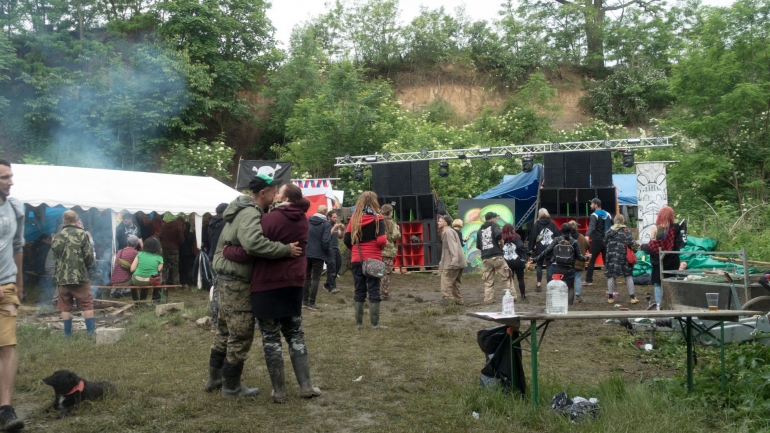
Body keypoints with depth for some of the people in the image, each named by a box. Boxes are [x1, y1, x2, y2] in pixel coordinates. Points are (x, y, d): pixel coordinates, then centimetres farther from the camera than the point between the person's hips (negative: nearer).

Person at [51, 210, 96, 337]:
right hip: (80, 276, -3)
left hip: (62, 277, 3)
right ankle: (91, 331, 4)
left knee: (65, 306, 9)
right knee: (87, 304, 6)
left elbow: (55, 256, 14)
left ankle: (67, 333, 12)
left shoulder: (56, 237, 5)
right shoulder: (82, 234, -7)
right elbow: (88, 255, -7)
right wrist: (90, 265, 11)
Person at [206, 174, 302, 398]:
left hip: (226, 279, 11)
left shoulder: (243, 209, 13)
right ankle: (232, 386, 12)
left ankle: (215, 378, 33)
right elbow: (254, 243, -37)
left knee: (225, 330, 21)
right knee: (241, 335, 1)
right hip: (237, 282, -11)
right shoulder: (250, 213, -20)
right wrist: (286, 249, -32)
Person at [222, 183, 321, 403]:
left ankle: (279, 391, 9)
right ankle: (306, 386, 14)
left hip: (269, 284, -6)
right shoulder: (302, 221, 8)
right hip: (294, 283, 6)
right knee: (295, 333, 16)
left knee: (271, 337, 4)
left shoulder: (271, 219, -15)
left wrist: (226, 251, -5)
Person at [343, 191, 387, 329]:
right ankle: (375, 323, 3)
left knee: (359, 291, 10)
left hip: (356, 260, 3)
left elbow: (346, 240, 0)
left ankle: (358, 323, 12)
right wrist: (383, 245, 6)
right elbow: (381, 240, -15)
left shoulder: (354, 218, 3)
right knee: (374, 291, 2)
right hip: (373, 259, -3)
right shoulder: (377, 218, -7)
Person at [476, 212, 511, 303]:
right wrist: (501, 243, -3)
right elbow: (499, 235, -19)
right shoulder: (494, 225, 2)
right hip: (496, 256, -5)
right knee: (507, 276, 3)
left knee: (488, 280, 8)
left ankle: (488, 299, 5)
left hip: (485, 258, 5)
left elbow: (478, 245, 15)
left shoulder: (480, 230, 17)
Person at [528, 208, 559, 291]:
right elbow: (557, 235, 4)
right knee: (549, 267, 3)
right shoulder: (552, 224, 5)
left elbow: (533, 237, -4)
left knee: (539, 265, 13)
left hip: (540, 248, -1)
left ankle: (539, 284, 9)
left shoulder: (536, 224, -2)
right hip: (551, 248, 1)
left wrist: (531, 248, 0)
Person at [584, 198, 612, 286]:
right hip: (606, 241, 6)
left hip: (597, 241, -6)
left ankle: (589, 280, -2)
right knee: (607, 261, 10)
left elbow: (592, 226, -28)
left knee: (591, 261, -1)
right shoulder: (608, 215, 13)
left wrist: (587, 235, -43)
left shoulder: (594, 215, -9)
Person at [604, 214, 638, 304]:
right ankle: (632, 297, 7)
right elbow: (630, 243, -12)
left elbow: (605, 243, 9)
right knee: (628, 276, 6)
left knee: (611, 276, 6)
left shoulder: (609, 231, 5)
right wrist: (633, 248, 6)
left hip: (611, 256, 2)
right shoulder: (626, 230, -5)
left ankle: (610, 297, 8)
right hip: (623, 255, -2)